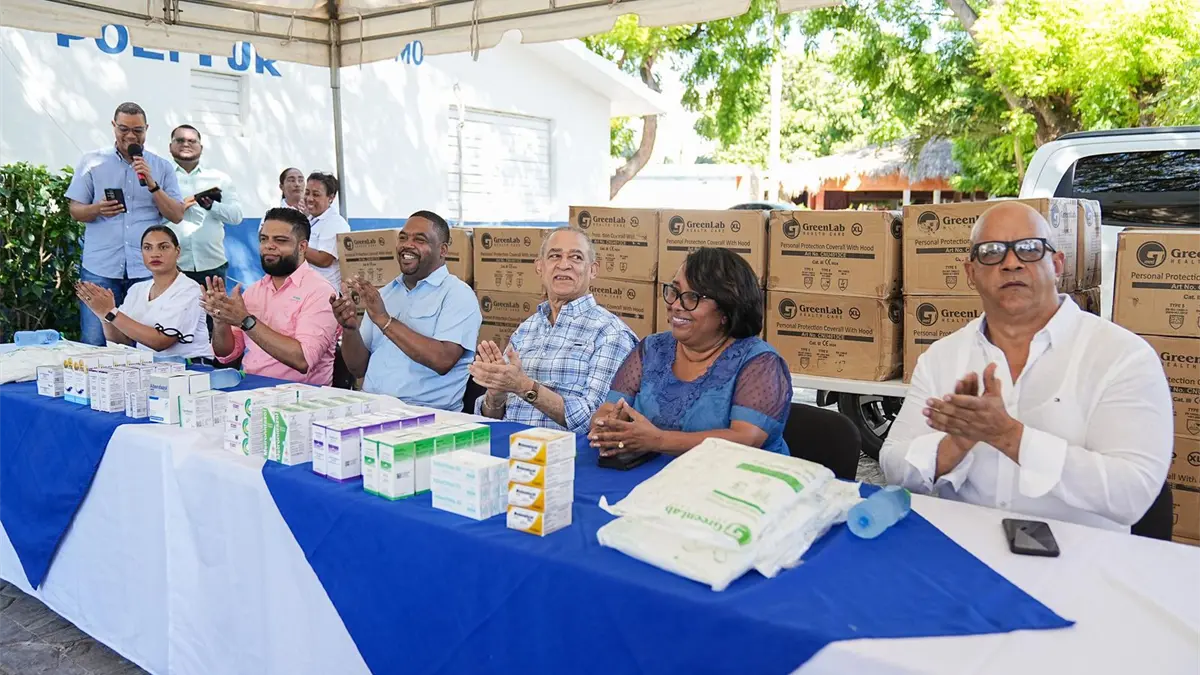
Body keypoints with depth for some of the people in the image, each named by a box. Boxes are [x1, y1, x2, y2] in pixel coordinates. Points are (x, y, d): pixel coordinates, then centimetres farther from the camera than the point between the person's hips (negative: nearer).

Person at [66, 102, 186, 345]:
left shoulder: (162, 167, 9)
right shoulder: (92, 162, 8)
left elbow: (177, 215, 2)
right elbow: (75, 210, 8)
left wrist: (152, 184, -10)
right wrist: (97, 209, -14)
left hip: (147, 269, 0)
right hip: (100, 268, 0)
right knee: (94, 343, -1)